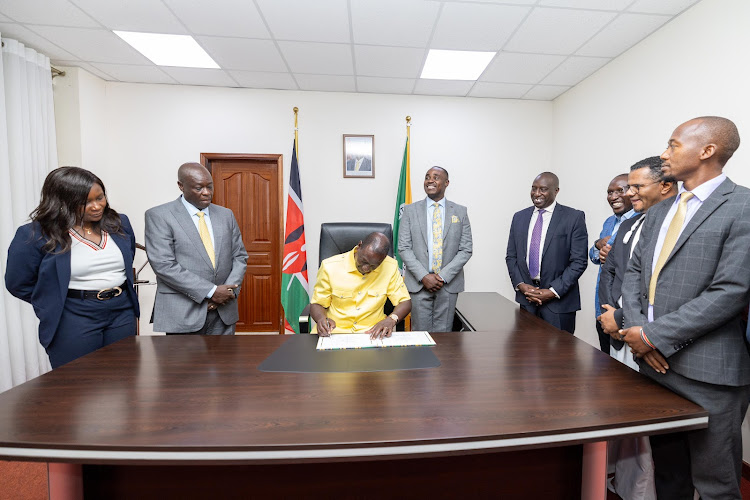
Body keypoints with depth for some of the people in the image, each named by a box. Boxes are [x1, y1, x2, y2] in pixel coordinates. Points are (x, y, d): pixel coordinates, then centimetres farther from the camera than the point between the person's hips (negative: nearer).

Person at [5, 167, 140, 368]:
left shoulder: (120, 223, 2)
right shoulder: (34, 235, -9)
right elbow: (18, 284, 2)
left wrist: (117, 288, 10)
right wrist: (54, 305, 3)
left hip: (123, 313, 4)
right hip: (73, 321, -3)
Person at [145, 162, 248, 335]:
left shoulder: (226, 215, 10)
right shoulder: (159, 216, -3)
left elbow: (240, 256, 8)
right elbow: (163, 265, -12)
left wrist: (229, 290, -7)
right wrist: (211, 291, -16)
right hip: (183, 314, -3)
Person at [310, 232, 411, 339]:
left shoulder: (390, 267, -6)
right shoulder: (330, 267, -8)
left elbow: (405, 302, 0)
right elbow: (317, 304, 1)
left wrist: (391, 320, -21)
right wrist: (322, 319, -22)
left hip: (373, 333, 1)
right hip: (335, 332, 0)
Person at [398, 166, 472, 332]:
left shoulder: (460, 212, 6)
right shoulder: (410, 210, 4)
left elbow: (466, 250, 2)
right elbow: (404, 248, -2)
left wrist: (444, 276, -9)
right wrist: (423, 276, -11)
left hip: (448, 284, 1)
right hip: (418, 283, 0)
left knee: (444, 334, 9)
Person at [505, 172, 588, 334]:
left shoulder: (574, 217, -3)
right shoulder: (519, 217, 8)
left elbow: (579, 262, -7)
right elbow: (511, 256, 8)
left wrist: (553, 291, -13)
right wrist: (520, 285, -5)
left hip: (559, 302, -3)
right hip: (526, 298, 3)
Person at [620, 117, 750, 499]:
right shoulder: (659, 212, 11)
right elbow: (634, 272, 9)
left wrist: (654, 335, -15)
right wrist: (636, 328, -6)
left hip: (707, 372, -5)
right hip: (654, 361, 6)